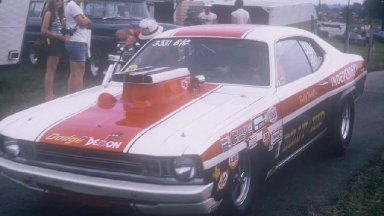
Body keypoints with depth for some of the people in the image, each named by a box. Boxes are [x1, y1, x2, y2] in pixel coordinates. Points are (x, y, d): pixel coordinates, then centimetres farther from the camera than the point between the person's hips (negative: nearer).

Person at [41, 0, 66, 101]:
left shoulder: (59, 13, 15)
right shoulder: (49, 13, -9)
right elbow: (44, 31, -15)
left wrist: (65, 36, 0)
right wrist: (58, 36, -17)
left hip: (59, 43, 8)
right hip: (52, 42, -8)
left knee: (53, 70, 11)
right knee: (50, 70, -7)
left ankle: (51, 94, 16)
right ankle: (48, 95, -6)